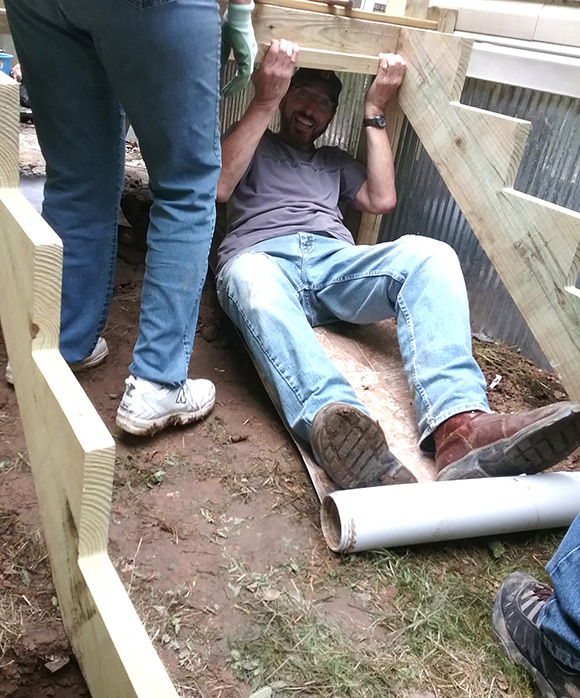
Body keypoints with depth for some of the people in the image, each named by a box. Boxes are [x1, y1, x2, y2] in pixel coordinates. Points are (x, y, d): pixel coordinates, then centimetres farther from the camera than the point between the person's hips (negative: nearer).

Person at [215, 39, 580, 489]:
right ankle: (339, 429, -68)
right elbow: (219, 187, 6)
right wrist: (264, 102, 2)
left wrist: (375, 111, 21)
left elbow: (381, 200, 18)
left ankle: (459, 426, -51)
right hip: (261, 257, -2)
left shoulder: (335, 161, 38)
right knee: (253, 283, -42)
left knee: (429, 254, -29)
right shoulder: (254, 146, 29)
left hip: (335, 262, 3)